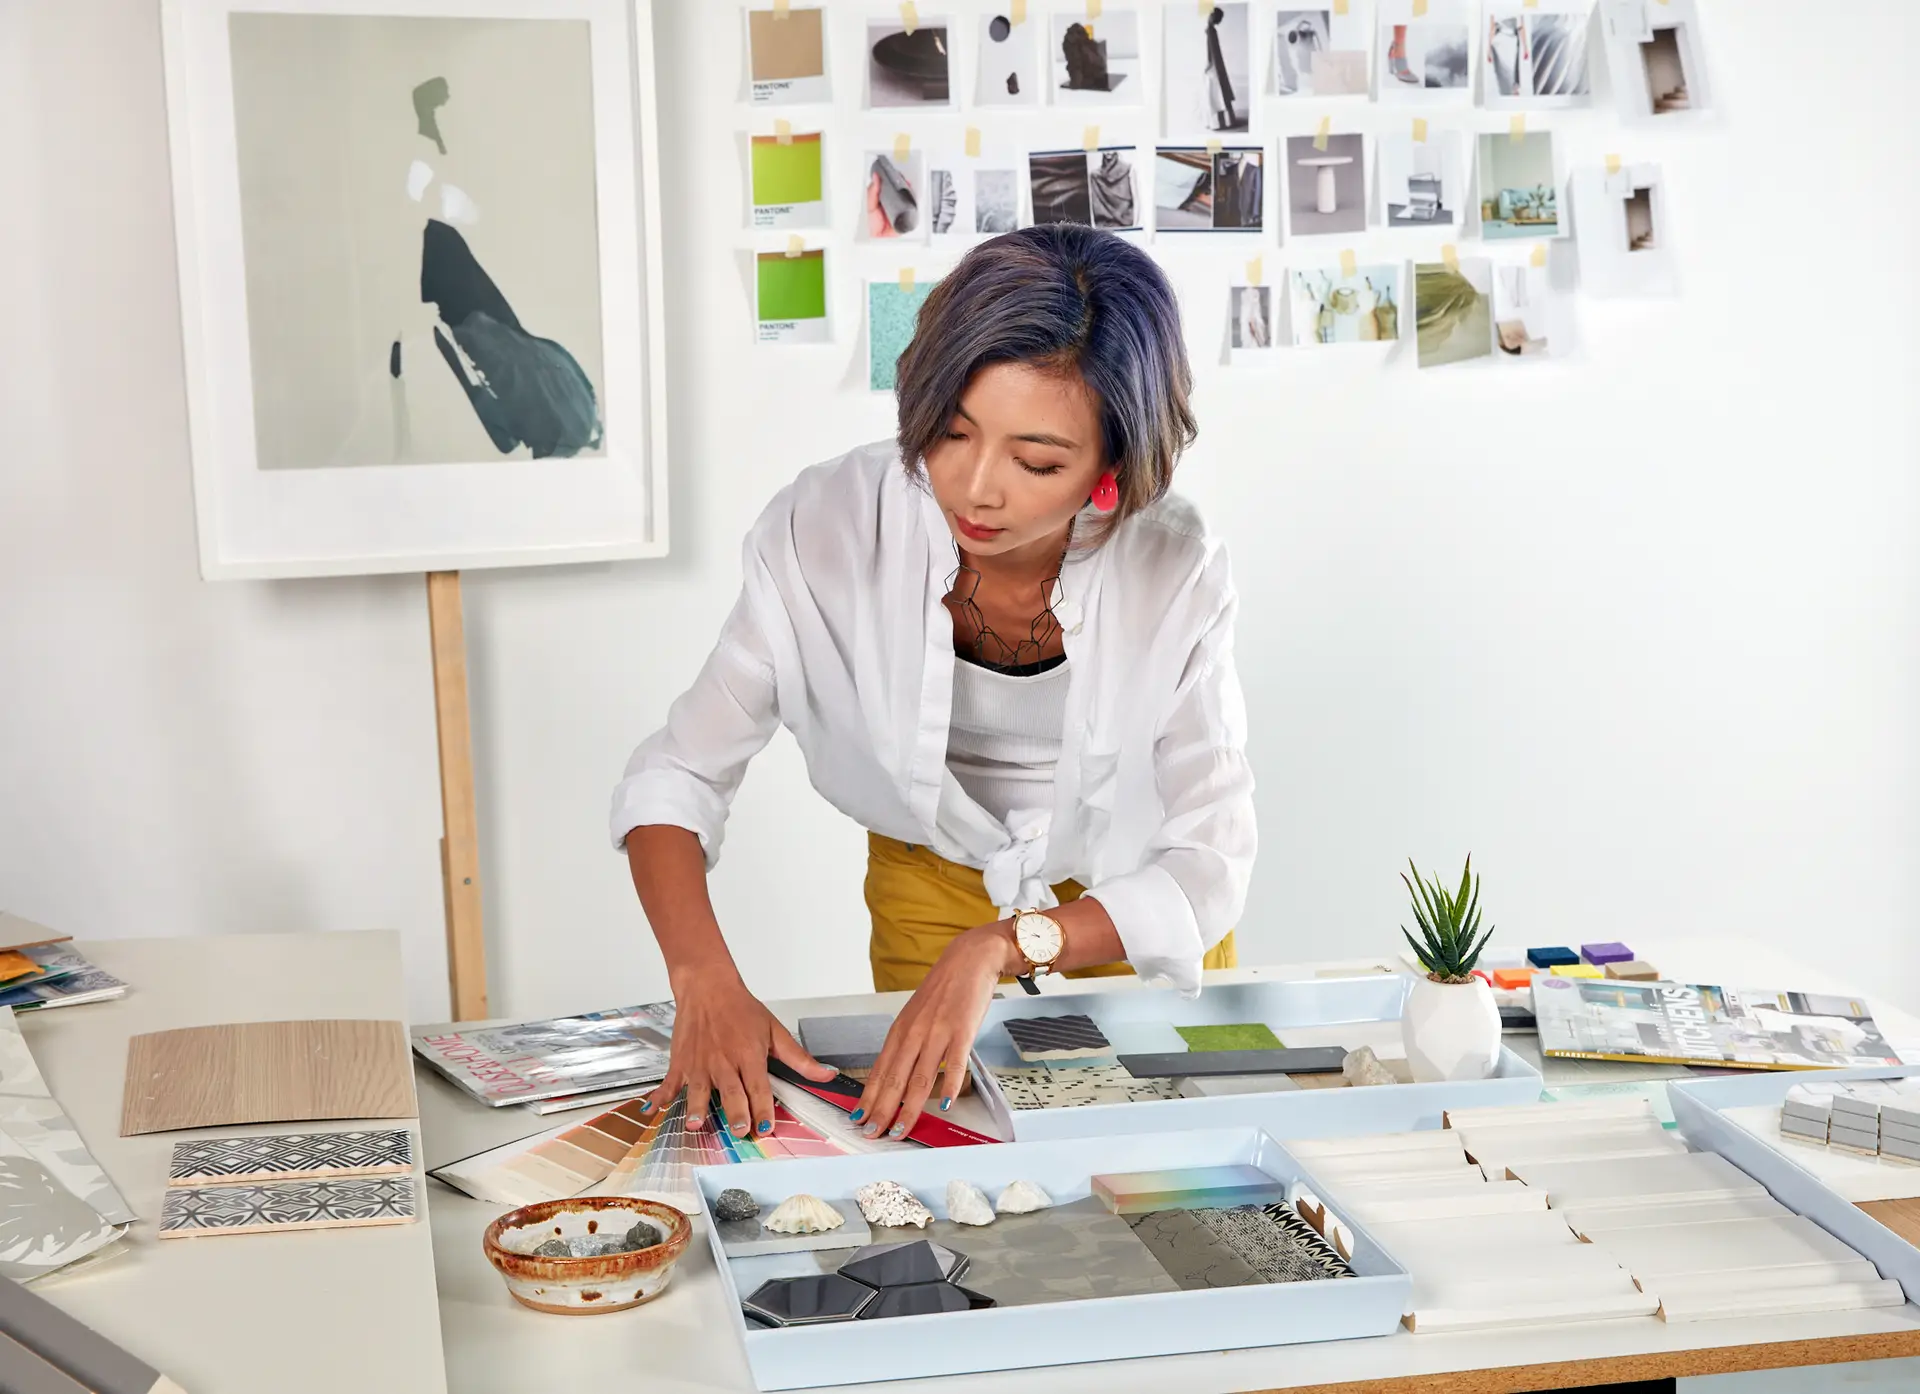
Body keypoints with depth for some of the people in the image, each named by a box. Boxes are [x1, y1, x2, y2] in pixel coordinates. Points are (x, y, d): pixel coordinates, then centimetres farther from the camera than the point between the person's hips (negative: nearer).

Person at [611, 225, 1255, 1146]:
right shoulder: (828, 530, -27)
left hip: (1139, 916, 0)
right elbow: (674, 779, -19)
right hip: (929, 894, 0)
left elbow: (1207, 867, -23)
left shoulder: (1174, 570, -28)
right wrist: (706, 983, -36)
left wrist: (998, 951, -37)